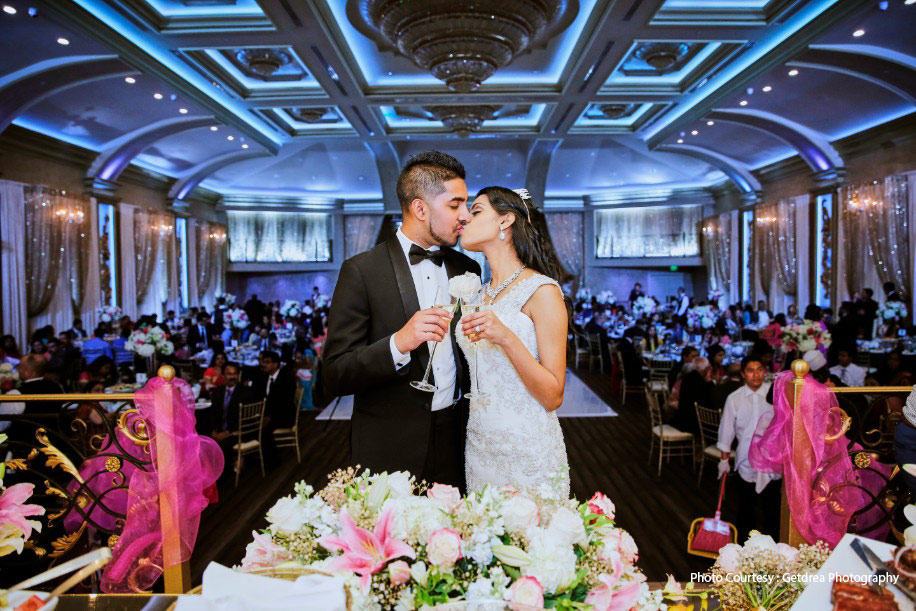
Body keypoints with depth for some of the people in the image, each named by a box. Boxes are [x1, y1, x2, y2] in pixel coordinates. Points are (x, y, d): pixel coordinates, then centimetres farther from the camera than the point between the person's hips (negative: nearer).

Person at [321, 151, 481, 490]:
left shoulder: (467, 269, 6)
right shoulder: (361, 271, -10)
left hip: (456, 445, 4)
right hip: (390, 450, -4)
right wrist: (398, 344, -28)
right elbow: (333, 378, -12)